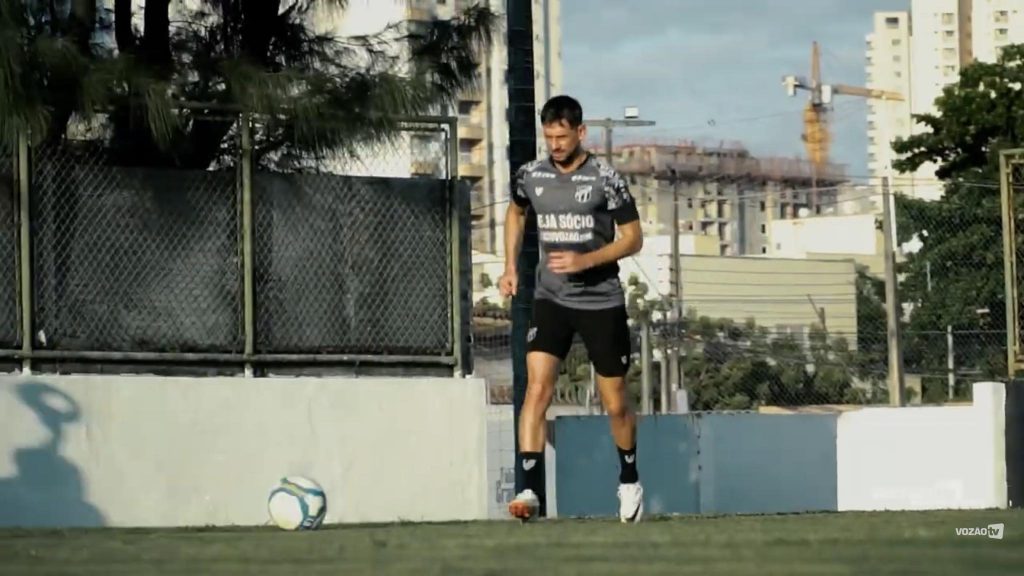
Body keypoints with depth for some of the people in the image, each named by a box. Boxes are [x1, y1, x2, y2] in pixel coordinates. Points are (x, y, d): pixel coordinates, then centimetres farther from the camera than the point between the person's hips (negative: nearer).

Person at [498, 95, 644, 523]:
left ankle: (629, 480, 31)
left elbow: (633, 238, -4)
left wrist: (586, 260, -19)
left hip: (602, 301, -2)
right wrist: (510, 267, 13)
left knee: (615, 405, 6)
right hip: (551, 299, 2)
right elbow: (515, 213, 24)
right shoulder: (530, 176, 2)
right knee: (537, 387, -18)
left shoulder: (606, 180, -9)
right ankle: (530, 490, -23)